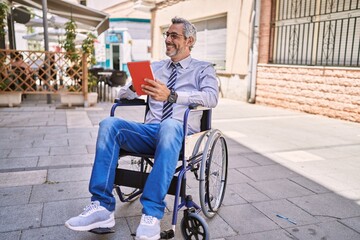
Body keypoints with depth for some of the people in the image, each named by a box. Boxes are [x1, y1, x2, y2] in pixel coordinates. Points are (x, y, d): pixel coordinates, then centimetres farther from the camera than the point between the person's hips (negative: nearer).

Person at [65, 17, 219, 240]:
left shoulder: (203, 69, 11)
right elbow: (124, 93, 19)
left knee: (169, 126, -39)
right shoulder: (155, 67, 24)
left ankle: (152, 215, -36)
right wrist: (135, 86, -7)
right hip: (150, 130, 4)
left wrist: (171, 95, -25)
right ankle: (102, 207, -23)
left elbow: (212, 97, -11)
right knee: (110, 124, -22)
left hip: (180, 132, -4)